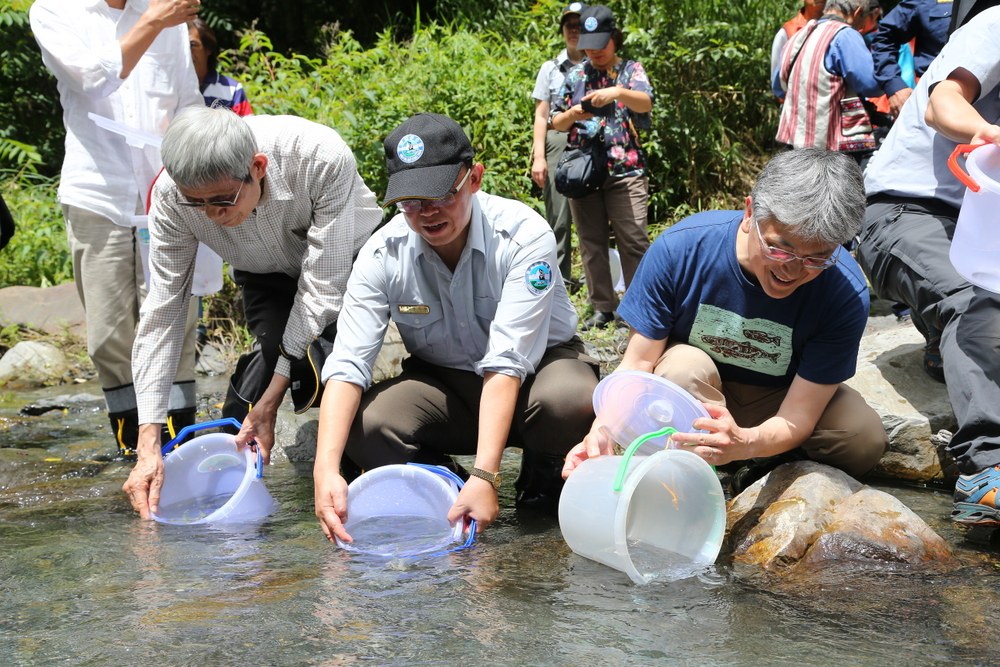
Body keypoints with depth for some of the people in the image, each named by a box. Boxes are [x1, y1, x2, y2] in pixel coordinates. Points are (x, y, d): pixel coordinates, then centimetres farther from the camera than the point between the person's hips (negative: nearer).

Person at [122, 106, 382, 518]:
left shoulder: (324, 159, -39)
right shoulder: (170, 195, -29)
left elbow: (321, 288, -33)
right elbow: (161, 311, -23)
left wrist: (269, 402, -33)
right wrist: (148, 446, -27)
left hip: (348, 262, -2)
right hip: (266, 278, 3)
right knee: (274, 349, -26)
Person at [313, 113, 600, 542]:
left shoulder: (523, 236, -25)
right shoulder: (383, 254, -16)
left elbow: (506, 363, -32)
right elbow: (347, 365, -23)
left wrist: (484, 476, -41)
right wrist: (326, 469, -39)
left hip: (535, 367, -2)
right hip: (443, 385, 3)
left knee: (568, 398, -38)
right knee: (362, 428, -26)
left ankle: (541, 478, -2)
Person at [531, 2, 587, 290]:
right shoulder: (550, 69, 14)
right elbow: (541, 115, 11)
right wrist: (538, 156, 0)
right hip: (558, 144, 1)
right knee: (558, 218, 0)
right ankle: (558, 279, 5)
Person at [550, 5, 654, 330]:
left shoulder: (630, 70, 6)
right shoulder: (575, 75, 14)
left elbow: (646, 102, -13)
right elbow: (556, 122, 15)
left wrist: (618, 92, -32)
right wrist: (573, 114, -8)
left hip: (625, 170, -3)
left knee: (634, 240, -9)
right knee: (591, 243, 6)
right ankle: (603, 307, 14)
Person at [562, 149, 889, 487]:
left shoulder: (846, 293, -27)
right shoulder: (680, 248, -27)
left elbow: (797, 419, -27)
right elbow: (639, 360, -22)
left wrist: (744, 443, -50)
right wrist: (602, 432, -42)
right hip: (688, 389, -1)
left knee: (865, 439, -26)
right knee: (684, 363, -34)